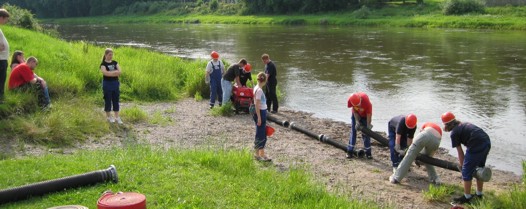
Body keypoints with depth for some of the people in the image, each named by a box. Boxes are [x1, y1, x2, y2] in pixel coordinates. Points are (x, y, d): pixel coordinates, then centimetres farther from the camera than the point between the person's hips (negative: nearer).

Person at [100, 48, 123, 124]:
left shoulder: (115, 63, 9)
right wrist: (115, 72, -15)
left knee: (116, 100, 6)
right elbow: (105, 73, -22)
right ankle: (109, 117, 16)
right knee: (108, 100, 3)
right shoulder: (103, 64, -5)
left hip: (115, 83, 4)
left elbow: (120, 71, -4)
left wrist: (110, 73, -17)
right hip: (107, 84, -4)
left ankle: (117, 117, 12)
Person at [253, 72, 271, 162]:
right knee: (260, 136, -1)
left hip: (262, 112, 10)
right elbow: (257, 105, -20)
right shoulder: (259, 90, -18)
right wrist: (259, 117, -19)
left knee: (262, 135, 15)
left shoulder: (256, 88, 9)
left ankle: (262, 154, 22)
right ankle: (257, 154, 8)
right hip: (260, 113, -10)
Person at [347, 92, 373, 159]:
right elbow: (354, 110, -14)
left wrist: (368, 125, -21)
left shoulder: (366, 100, -38)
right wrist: (357, 121, -21)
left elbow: (369, 114, -26)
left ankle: (368, 153, 5)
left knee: (366, 133, -3)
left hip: (365, 115, -2)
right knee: (353, 131, 0)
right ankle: (350, 152, 4)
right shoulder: (350, 100, -30)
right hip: (356, 115, 2)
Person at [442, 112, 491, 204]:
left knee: (466, 171, 4)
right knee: (479, 169, 24)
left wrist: (462, 165, 18)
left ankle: (467, 197, 13)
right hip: (487, 142, 9)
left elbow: (460, 152, 3)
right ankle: (479, 194, 37)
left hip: (476, 146, -9)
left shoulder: (454, 133, -1)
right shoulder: (464, 125, 23)